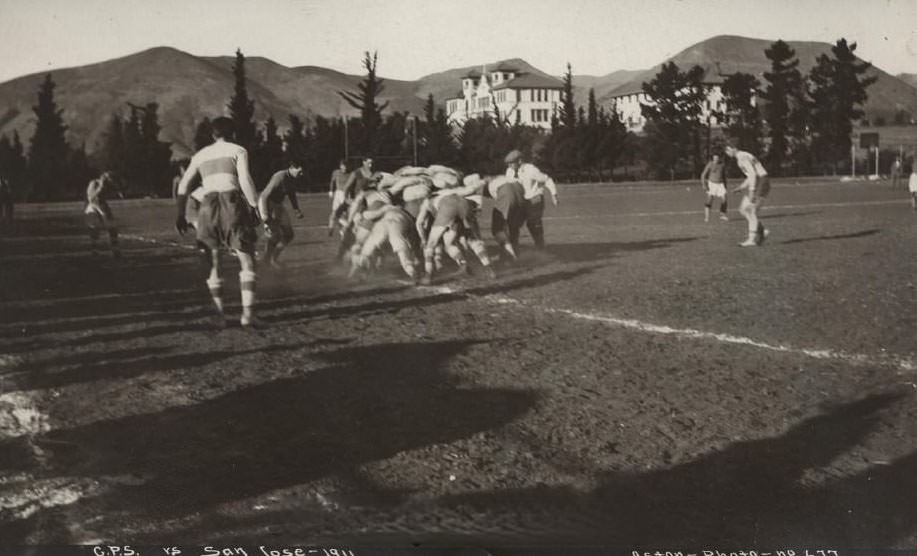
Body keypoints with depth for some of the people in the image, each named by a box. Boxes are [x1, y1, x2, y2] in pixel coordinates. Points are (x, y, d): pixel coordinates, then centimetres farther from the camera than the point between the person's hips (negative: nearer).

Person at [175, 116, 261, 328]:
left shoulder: (200, 155, 20)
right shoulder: (238, 151, 9)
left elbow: (183, 185, 15)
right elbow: (245, 180, -7)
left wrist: (180, 215, 19)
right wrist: (256, 206, -4)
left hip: (208, 205, 3)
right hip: (232, 202, -3)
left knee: (213, 264, 11)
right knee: (247, 261, 2)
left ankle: (219, 314, 5)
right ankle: (248, 312, -11)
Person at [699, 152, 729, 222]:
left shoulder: (722, 165, 1)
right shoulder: (710, 164, -11)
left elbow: (724, 175, 15)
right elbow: (703, 174, -8)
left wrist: (725, 185, 18)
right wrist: (703, 184, -17)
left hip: (720, 184, 4)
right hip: (711, 184, -4)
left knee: (724, 199, -3)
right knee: (709, 200, -15)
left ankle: (722, 215, 16)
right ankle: (706, 217, -13)